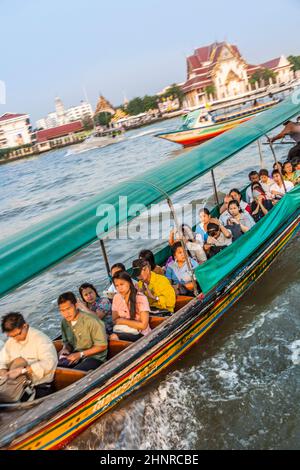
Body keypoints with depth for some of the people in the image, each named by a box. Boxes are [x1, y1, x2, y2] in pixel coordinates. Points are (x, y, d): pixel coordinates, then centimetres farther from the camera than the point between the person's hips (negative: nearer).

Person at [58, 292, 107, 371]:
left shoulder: (91, 321, -18)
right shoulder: (64, 322, 2)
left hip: (94, 357, -6)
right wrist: (65, 349, -6)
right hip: (76, 356, 6)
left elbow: (102, 346, -14)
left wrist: (80, 354, -17)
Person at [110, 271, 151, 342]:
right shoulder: (116, 298, 2)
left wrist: (123, 321, -10)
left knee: (113, 337, -31)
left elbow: (143, 325, -15)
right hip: (122, 331, 5)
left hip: (140, 334, -5)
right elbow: (115, 320, 6)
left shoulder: (141, 298, -13)